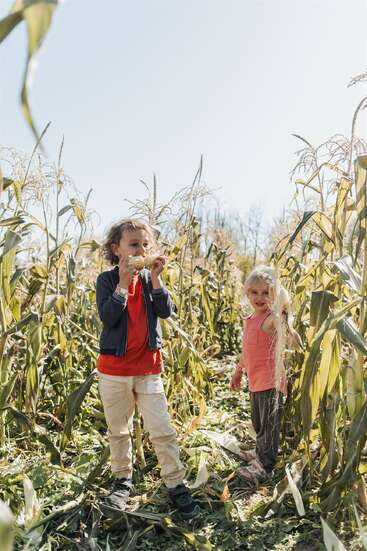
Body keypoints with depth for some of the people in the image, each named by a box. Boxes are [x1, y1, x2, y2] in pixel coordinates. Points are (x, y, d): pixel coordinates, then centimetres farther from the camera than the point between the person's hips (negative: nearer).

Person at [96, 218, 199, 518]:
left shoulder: (150, 278, 2)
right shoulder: (107, 279, -5)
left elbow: (166, 311, -11)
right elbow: (107, 317, -19)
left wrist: (155, 279, -20)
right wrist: (123, 283, -26)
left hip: (148, 368, 1)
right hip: (114, 368, -1)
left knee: (163, 431, 1)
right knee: (118, 431, 15)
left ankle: (176, 485, 14)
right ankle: (123, 479, 34)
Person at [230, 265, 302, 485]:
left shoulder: (274, 319, -17)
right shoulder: (251, 320, 9)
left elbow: (295, 340, -29)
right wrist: (238, 372, 27)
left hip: (270, 380, -9)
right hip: (255, 381, 9)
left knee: (269, 424, 4)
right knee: (258, 422, 24)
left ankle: (264, 467, 17)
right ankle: (262, 452, 45)